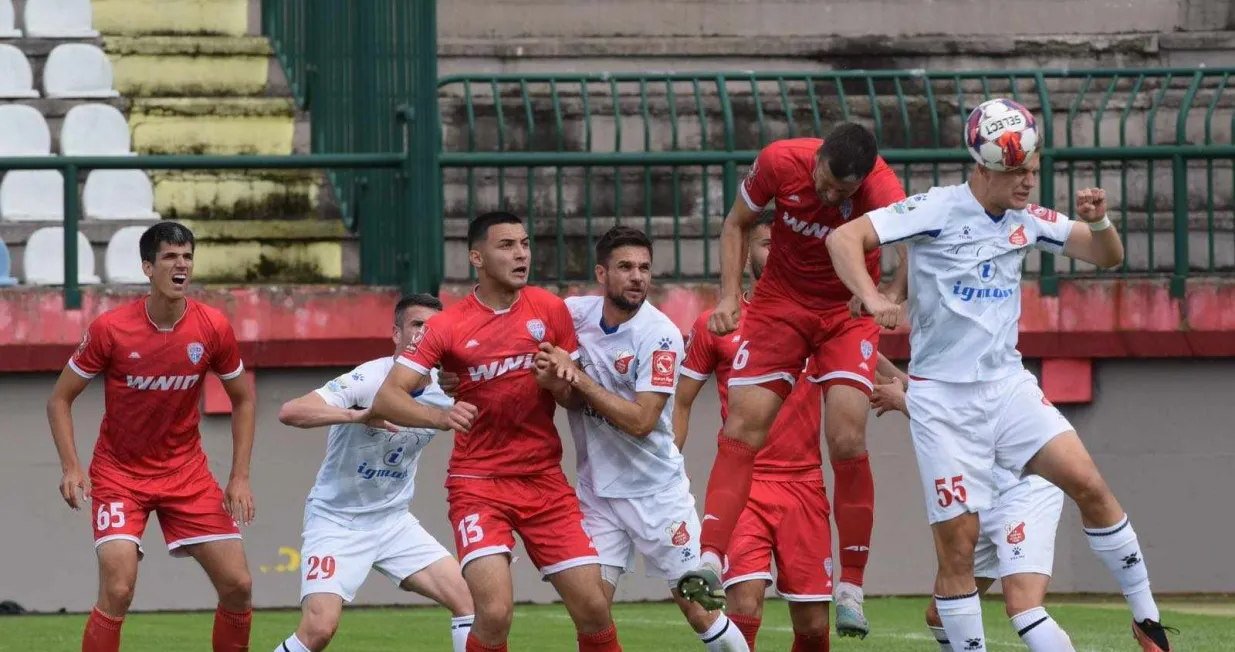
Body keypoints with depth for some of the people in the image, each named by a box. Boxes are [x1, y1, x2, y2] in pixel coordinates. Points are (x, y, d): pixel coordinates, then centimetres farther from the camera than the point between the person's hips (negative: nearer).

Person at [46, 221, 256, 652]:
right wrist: (71, 467, -17)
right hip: (119, 474, -3)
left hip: (186, 470, 3)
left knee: (238, 584, -2)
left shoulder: (213, 328, -9)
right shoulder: (110, 329, -16)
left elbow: (243, 399, 6)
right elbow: (60, 399, -5)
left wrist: (240, 477, -1)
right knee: (117, 590, -20)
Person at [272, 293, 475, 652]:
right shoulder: (369, 380, -21)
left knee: (469, 598, -6)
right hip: (337, 519, -6)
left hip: (394, 521, 6)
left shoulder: (444, 390, -4)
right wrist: (358, 415, -47)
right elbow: (290, 412, -32)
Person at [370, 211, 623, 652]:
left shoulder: (549, 310, 3)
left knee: (593, 609, -3)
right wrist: (440, 416, -32)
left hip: (545, 480, 3)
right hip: (478, 482, -3)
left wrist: (556, 382, -14)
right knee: (495, 612, -21)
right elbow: (386, 399, -13)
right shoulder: (448, 327, -6)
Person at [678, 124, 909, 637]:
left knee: (847, 440, -14)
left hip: (850, 311, -2)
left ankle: (851, 588, -4)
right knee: (741, 430, -11)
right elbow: (737, 224, 0)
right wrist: (729, 296, -10)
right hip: (781, 302, 2)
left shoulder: (879, 186, -28)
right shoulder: (779, 162, -19)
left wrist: (891, 295, -68)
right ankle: (710, 561, -15)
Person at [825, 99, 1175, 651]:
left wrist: (1098, 221, -10)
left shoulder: (1026, 220, 6)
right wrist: (872, 298, -33)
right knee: (957, 541, -7)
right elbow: (843, 238, -16)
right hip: (942, 396, -4)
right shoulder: (938, 210, -10)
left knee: (1088, 484, -10)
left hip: (1007, 384, 4)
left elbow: (1107, 256, 13)